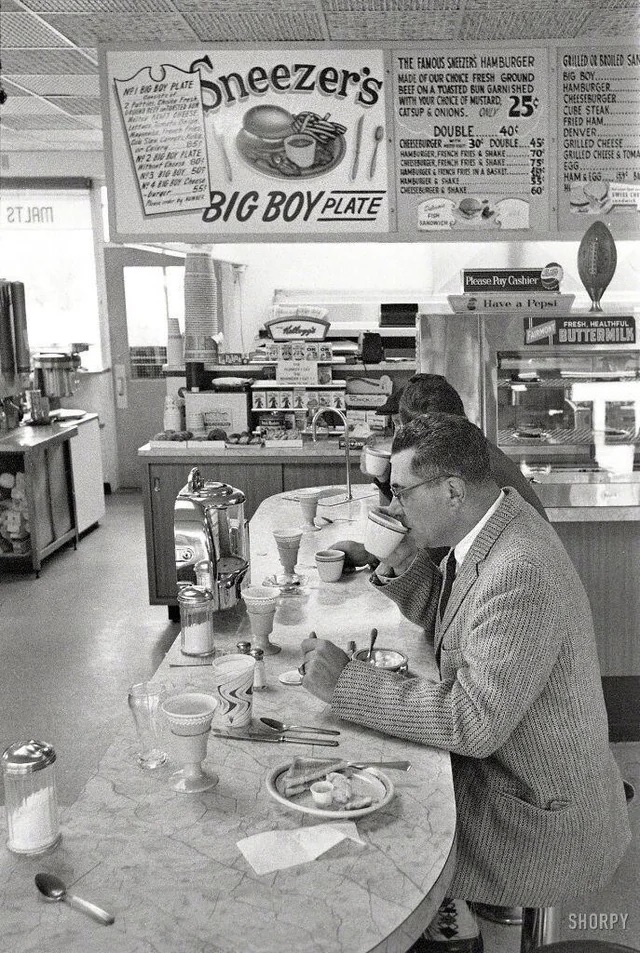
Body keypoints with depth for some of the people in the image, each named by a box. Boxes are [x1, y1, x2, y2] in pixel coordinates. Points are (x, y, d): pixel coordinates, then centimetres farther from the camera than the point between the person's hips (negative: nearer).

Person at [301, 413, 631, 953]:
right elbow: (448, 626, 10)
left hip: (544, 820, -8)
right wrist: (406, 559, -8)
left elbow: (474, 721, -31)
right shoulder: (494, 524, -2)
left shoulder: (521, 573, -31)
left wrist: (346, 681, -27)